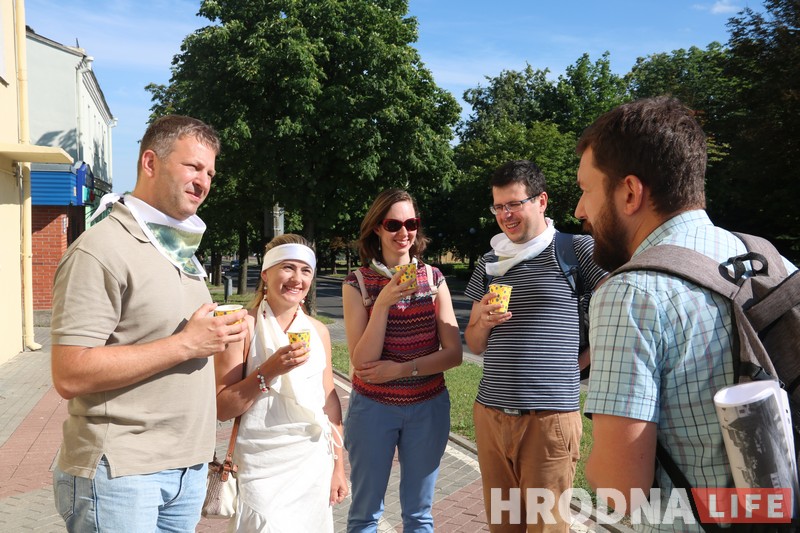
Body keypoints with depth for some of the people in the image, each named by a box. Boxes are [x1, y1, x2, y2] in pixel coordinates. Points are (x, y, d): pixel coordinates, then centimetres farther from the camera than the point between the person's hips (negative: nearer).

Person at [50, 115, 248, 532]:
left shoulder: (181, 250, 12)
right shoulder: (101, 249, -15)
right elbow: (69, 376, -21)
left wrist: (216, 335, 6)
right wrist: (185, 344, -21)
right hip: (120, 474, -8)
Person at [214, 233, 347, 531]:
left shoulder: (318, 331, 4)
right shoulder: (244, 327, -11)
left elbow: (329, 401, 10)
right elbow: (222, 409, -12)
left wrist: (338, 466, 10)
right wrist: (268, 370, -24)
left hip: (315, 463, 5)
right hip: (265, 467, -4)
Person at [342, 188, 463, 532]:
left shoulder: (434, 279, 0)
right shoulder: (357, 283, -6)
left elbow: (454, 353, -4)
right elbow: (362, 362, -13)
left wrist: (401, 369, -16)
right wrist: (383, 304, -23)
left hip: (428, 408, 2)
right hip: (373, 407, -1)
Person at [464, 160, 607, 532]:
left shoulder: (576, 249, -3)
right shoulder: (489, 263, 12)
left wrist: (583, 358, -1)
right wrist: (483, 322, -7)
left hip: (550, 415, -4)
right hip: (490, 412, 5)